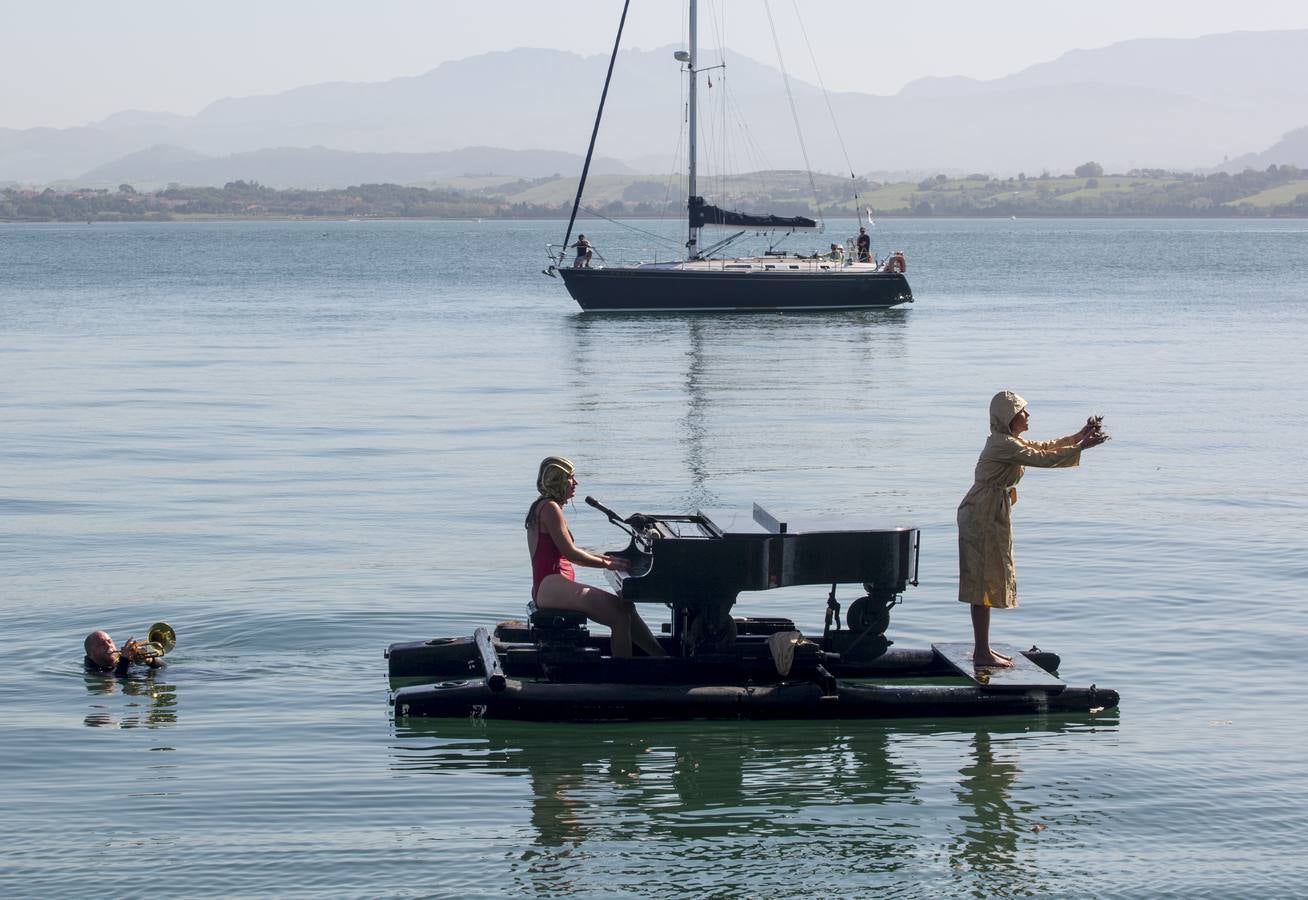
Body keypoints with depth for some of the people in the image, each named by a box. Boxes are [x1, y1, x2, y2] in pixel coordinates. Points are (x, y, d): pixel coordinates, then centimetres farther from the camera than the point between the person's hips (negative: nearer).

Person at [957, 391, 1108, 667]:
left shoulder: (1010, 441, 14)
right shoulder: (1003, 445, -18)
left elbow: (1044, 447, 19)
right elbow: (1043, 459, -21)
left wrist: (1079, 436, 9)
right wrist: (1081, 447, -16)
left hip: (989, 516, 11)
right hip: (983, 517, -11)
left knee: (989, 581, 14)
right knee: (985, 582, -7)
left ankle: (983, 648, 20)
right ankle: (982, 653, -5)